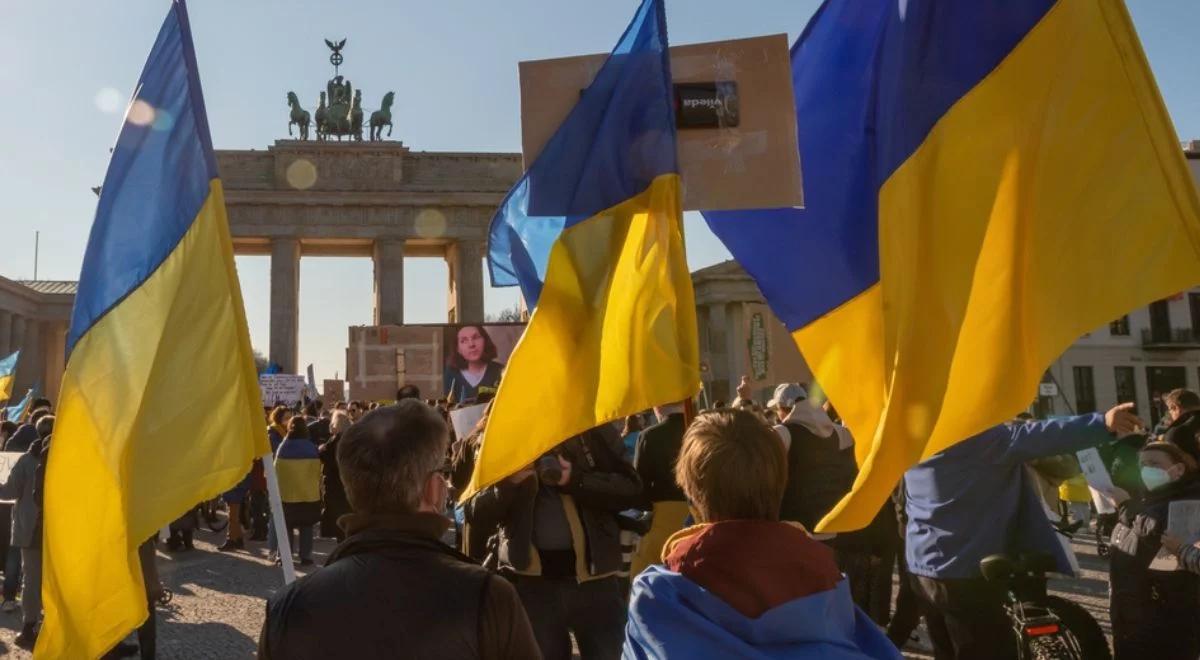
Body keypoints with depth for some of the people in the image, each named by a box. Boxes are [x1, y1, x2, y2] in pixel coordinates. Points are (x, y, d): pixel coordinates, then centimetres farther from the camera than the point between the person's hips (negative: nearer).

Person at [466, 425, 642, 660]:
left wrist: (575, 480, -18)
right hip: (530, 582, 1)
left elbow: (632, 489, -5)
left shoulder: (595, 433, 2)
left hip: (595, 577, 0)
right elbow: (476, 514, 0)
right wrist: (509, 482, -19)